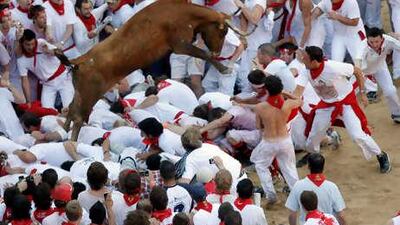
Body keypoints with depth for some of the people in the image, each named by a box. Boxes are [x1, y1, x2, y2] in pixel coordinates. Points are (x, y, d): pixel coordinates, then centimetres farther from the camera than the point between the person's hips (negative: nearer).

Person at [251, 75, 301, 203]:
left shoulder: (260, 107, -21)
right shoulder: (288, 104, -17)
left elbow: (259, 126, -4)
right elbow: (300, 101, 7)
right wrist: (286, 94, 12)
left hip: (268, 143, -2)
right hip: (285, 141, 2)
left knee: (261, 165, 25)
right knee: (289, 167, 21)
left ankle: (270, 194, 21)